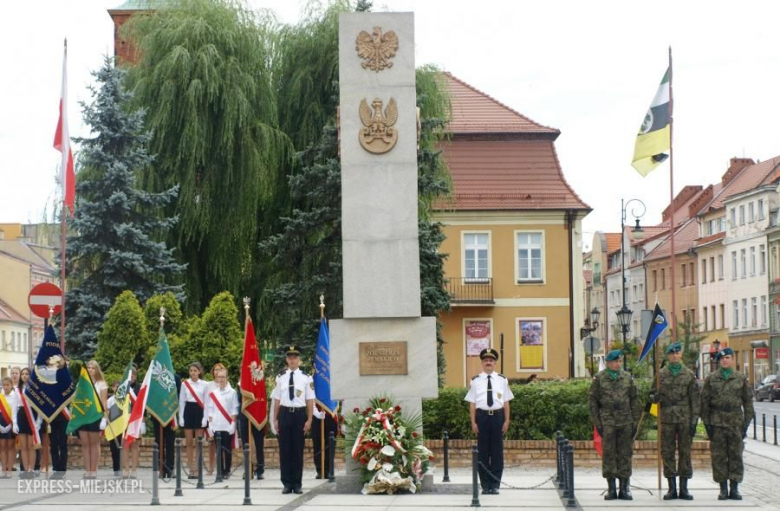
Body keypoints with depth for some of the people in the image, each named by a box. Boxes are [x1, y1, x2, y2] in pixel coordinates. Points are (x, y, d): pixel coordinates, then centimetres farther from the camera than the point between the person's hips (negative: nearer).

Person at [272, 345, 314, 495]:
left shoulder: (306, 378, -2)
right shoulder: (281, 378, 4)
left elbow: (310, 401, 0)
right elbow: (277, 400, 7)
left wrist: (309, 420, -4)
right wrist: (275, 419, 5)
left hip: (299, 414, -1)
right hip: (284, 414, 1)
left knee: (298, 450, 5)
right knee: (284, 449, 4)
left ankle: (297, 483, 13)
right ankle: (287, 483, 11)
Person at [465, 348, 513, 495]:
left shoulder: (502, 380, 6)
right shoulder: (476, 381, 3)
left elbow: (506, 402, 6)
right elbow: (472, 403, 3)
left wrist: (506, 421, 0)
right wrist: (473, 422, -3)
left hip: (498, 416, 1)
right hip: (482, 416, -1)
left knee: (497, 451, 3)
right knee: (483, 451, 3)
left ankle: (495, 484, 10)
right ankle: (485, 485, 10)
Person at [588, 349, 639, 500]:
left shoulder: (627, 378, 9)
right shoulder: (599, 378, 2)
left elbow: (634, 400, 11)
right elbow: (592, 400, 2)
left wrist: (635, 422, 5)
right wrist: (596, 422, -4)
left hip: (625, 422, 2)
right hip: (607, 422, -2)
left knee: (625, 454, 3)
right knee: (608, 454, -1)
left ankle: (624, 488, 8)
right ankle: (611, 489, 5)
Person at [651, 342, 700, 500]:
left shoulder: (689, 374, 5)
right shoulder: (661, 374, 6)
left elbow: (695, 399, 4)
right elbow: (655, 397, 8)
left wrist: (694, 420, -2)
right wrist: (654, 397, -17)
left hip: (685, 419, 0)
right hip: (667, 419, 0)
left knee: (685, 452, 1)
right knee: (667, 452, 1)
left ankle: (684, 489, 7)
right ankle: (672, 488, 7)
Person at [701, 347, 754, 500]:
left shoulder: (741, 379, 7)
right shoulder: (711, 378, 6)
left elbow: (748, 402, 9)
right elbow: (704, 401, 5)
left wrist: (746, 424, 2)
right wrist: (707, 423, -1)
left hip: (736, 422, 0)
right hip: (717, 422, 0)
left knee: (736, 456, 1)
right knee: (719, 456, 0)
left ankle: (734, 489, 7)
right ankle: (723, 489, 6)